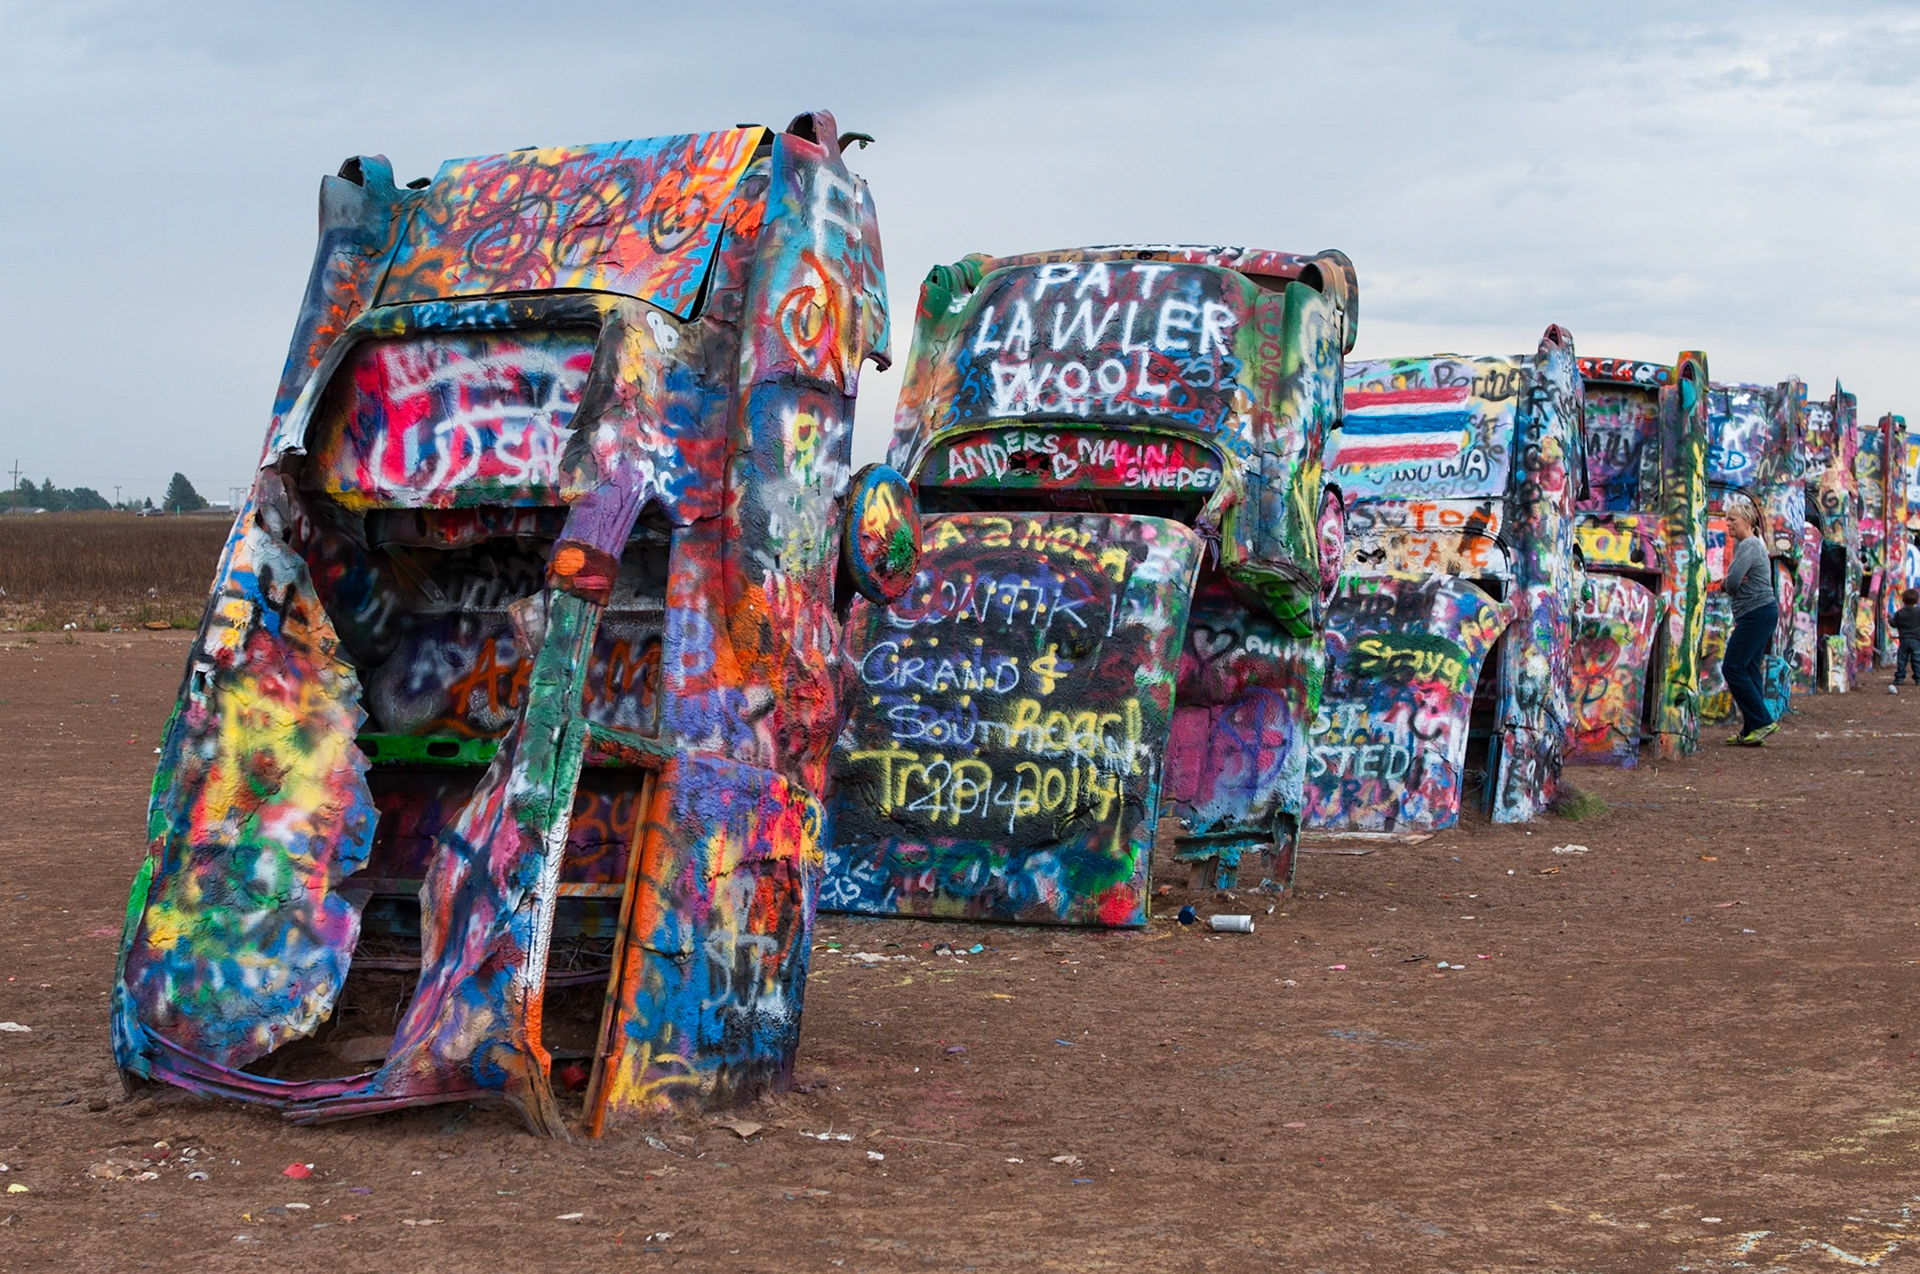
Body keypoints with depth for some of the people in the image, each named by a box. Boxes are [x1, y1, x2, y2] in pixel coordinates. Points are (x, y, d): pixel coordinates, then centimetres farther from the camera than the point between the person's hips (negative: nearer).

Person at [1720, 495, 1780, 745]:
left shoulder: (1749, 546, -13)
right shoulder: (1743, 545, 19)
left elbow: (1733, 580, -24)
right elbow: (1732, 581, 20)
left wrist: (1725, 585, 0)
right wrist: (1726, 584, -4)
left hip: (1757, 613, -10)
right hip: (1760, 614, 10)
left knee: (1733, 667, -10)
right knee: (1749, 671, 8)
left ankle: (1762, 722, -9)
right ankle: (1752, 731, 8)